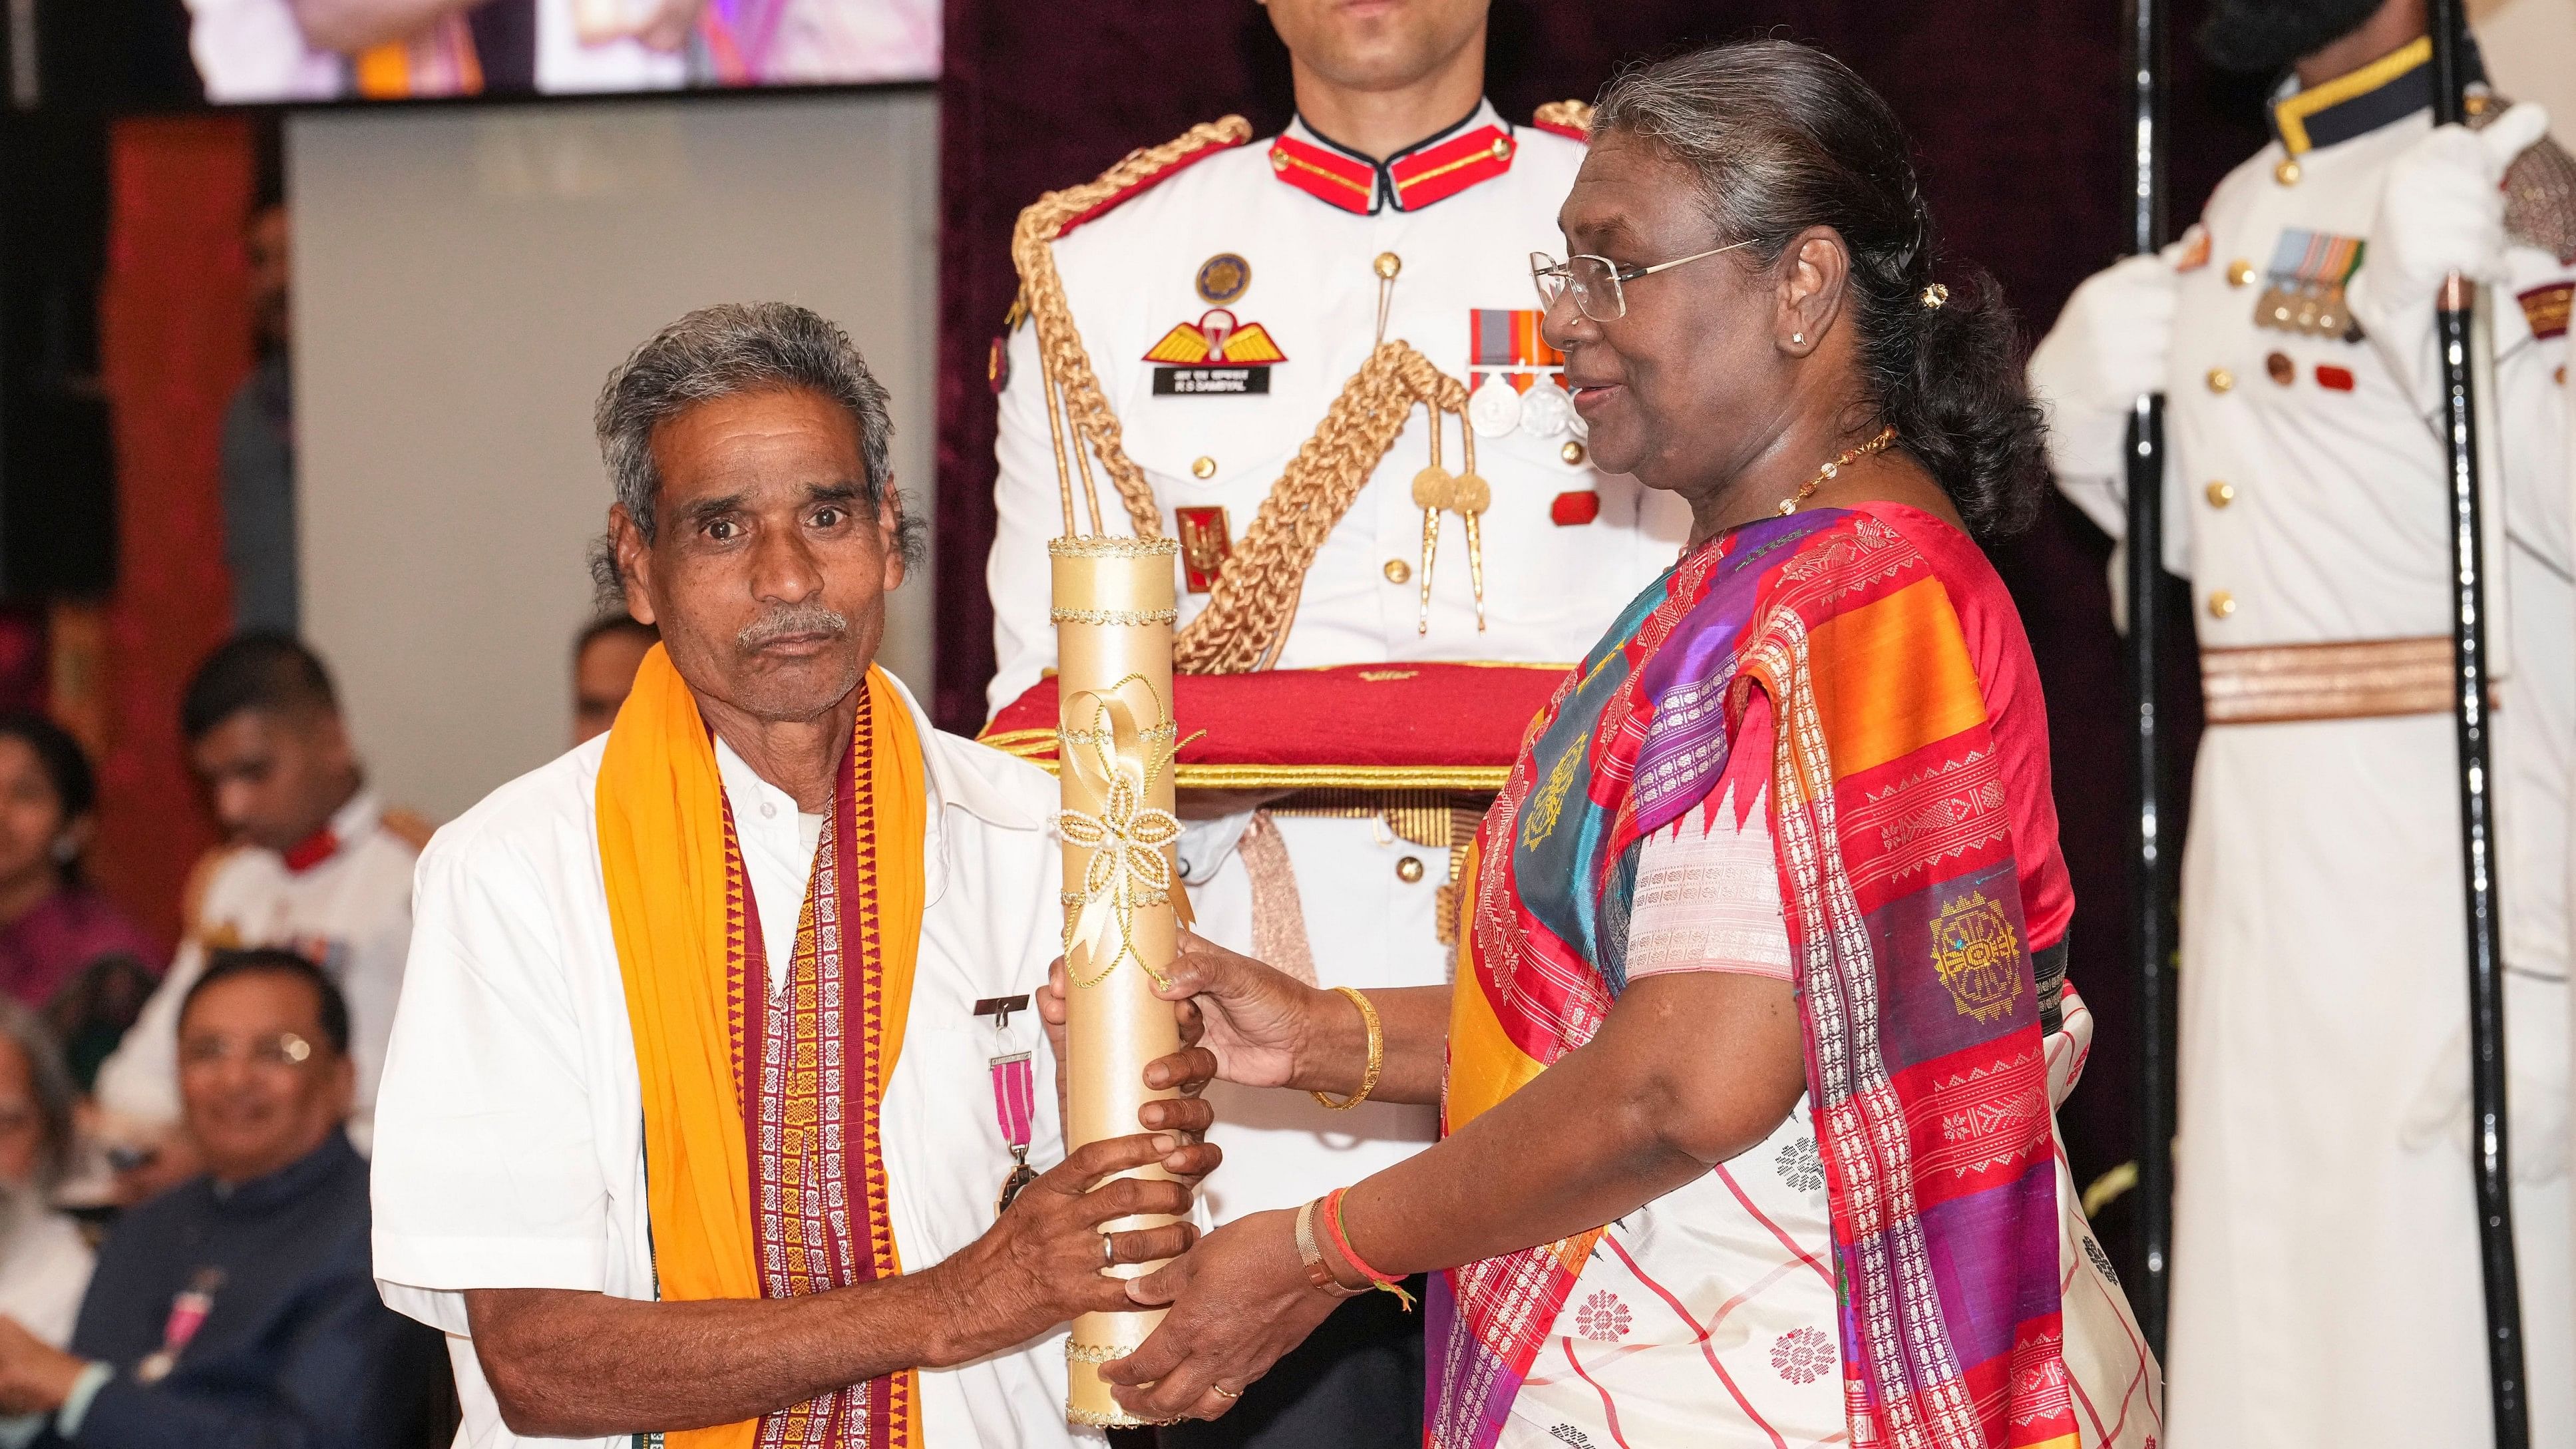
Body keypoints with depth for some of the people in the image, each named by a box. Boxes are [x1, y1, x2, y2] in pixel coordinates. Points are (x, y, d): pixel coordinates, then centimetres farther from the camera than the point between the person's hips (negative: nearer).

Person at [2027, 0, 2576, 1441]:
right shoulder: (2244, 208, 17)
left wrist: (2446, 292, -30)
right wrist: (2095, 379, 7)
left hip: (2448, 821, -9)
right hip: (2261, 827, 9)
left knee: (2437, 1322, -7)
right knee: (2269, 1325, 13)